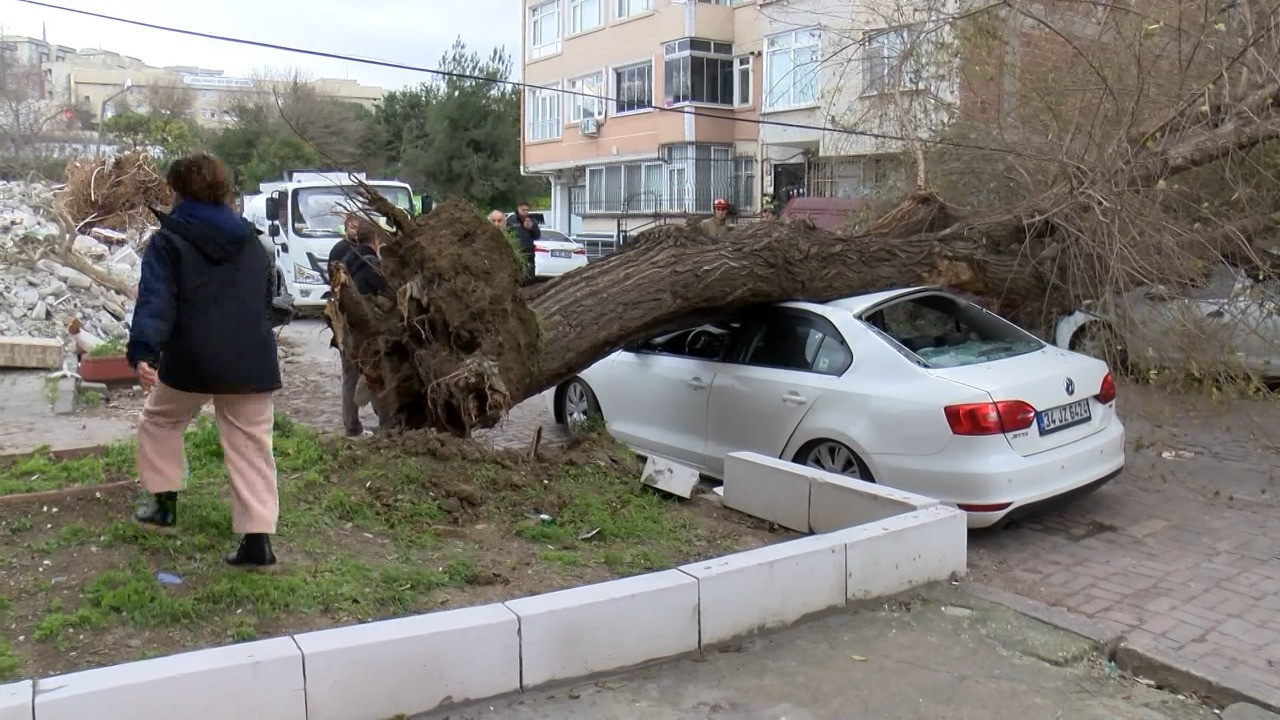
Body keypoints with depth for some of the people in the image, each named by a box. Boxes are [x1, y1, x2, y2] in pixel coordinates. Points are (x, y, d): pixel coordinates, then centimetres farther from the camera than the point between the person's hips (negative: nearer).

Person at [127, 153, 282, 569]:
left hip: (191, 363, -3)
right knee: (251, 449, 6)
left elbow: (155, 301, -16)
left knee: (159, 421, 26)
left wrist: (143, 352, -26)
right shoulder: (252, 243, 15)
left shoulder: (168, 242, -1)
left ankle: (164, 503, 29)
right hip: (252, 364, 4)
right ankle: (257, 540, 2)